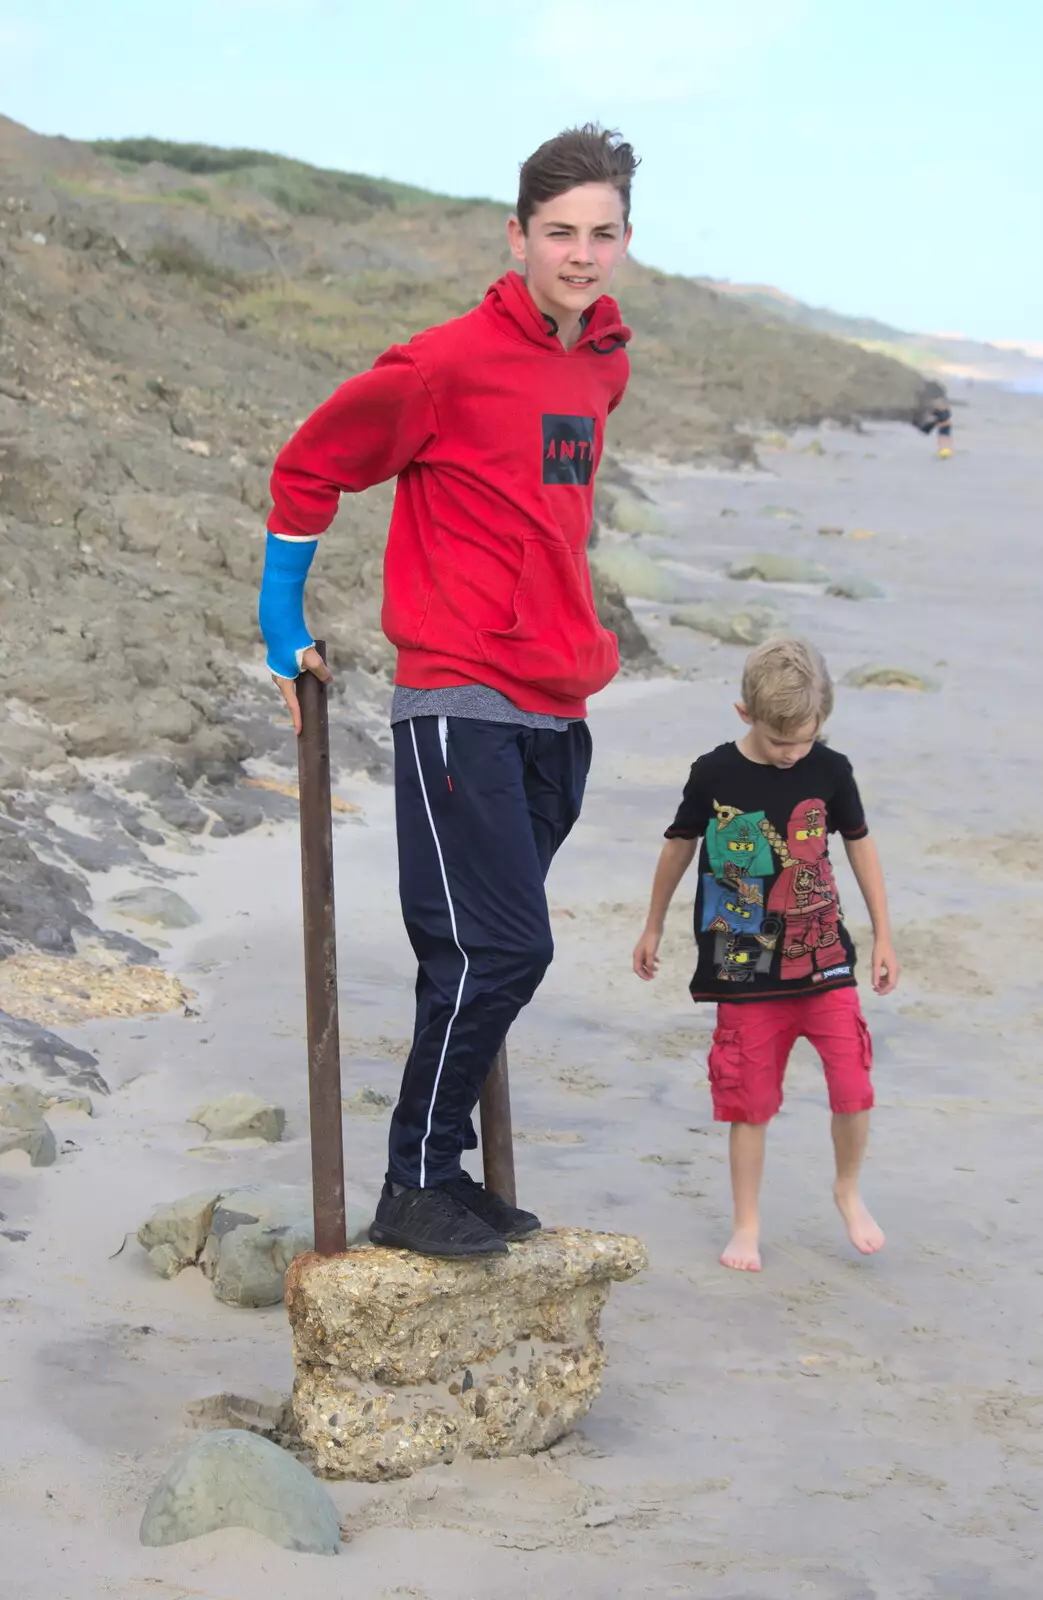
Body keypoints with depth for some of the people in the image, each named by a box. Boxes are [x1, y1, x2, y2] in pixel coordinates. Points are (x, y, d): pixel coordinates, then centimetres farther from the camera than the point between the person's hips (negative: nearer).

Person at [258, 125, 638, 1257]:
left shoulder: (606, 366, 11)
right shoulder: (450, 362, -12)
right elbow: (309, 467, -1)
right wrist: (284, 633, 3)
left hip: (556, 712, 7)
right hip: (460, 705, -7)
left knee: (485, 957, 11)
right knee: (498, 949, -13)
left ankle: (442, 1172, 21)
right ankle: (414, 1194, -3)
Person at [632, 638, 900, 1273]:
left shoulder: (830, 770, -4)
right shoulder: (715, 775, -8)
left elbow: (860, 847, 9)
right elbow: (680, 847, 8)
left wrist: (884, 938, 12)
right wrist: (653, 928, 18)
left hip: (822, 960, 1)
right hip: (744, 972, -1)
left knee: (854, 1089, -8)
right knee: (751, 1102, 4)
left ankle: (849, 1190, 19)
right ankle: (748, 1226, 19)